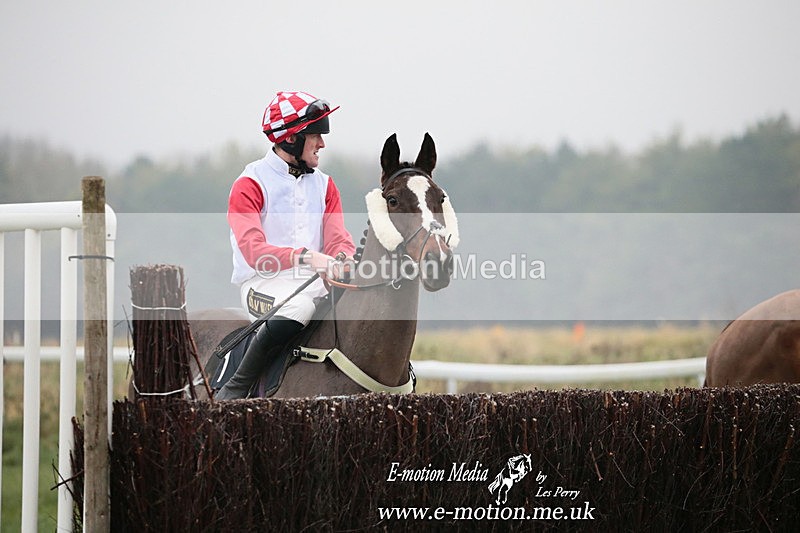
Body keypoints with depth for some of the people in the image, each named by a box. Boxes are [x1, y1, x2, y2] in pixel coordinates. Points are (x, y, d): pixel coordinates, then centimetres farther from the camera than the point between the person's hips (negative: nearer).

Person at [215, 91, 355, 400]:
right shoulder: (249, 185, -3)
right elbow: (254, 251, -17)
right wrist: (304, 256, -33)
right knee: (298, 308, -38)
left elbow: (338, 240, 8)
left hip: (315, 281, 6)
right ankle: (236, 388, -22)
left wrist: (344, 259, -18)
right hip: (263, 282, -6)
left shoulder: (324, 185, 18)